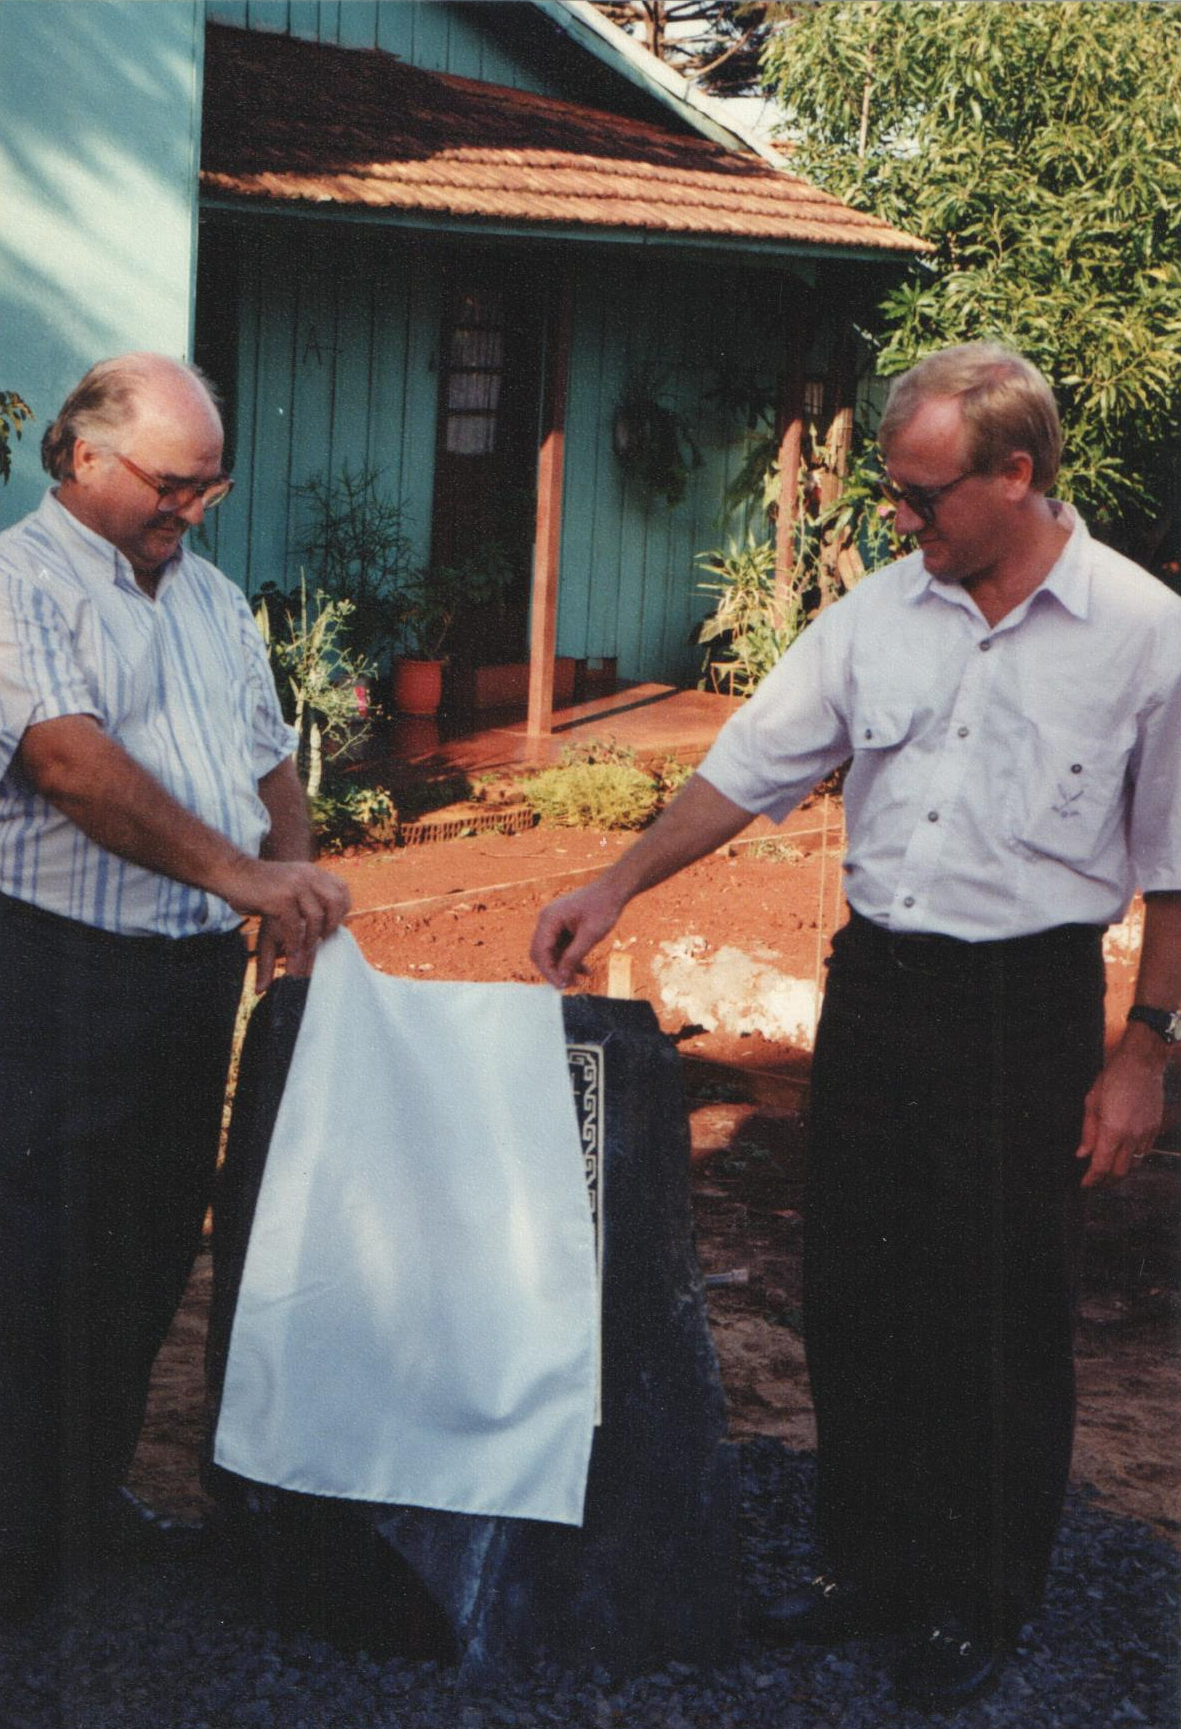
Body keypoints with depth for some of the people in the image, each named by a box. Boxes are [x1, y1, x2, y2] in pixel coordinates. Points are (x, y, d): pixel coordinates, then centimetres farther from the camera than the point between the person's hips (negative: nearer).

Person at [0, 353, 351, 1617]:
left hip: (198, 971, 8)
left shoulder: (212, 597, 17)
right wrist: (240, 875, -25)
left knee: (152, 1254, 13)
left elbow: (269, 758, 22)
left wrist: (294, 881, 3)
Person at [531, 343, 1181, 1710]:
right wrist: (617, 888, 2)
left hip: (1027, 1007, -4)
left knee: (1002, 1325, 4)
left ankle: (977, 1611, 21)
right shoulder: (874, 615, 4)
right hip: (874, 985, 5)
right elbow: (749, 768, 9)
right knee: (851, 1298, 12)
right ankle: (864, 1569, 28)